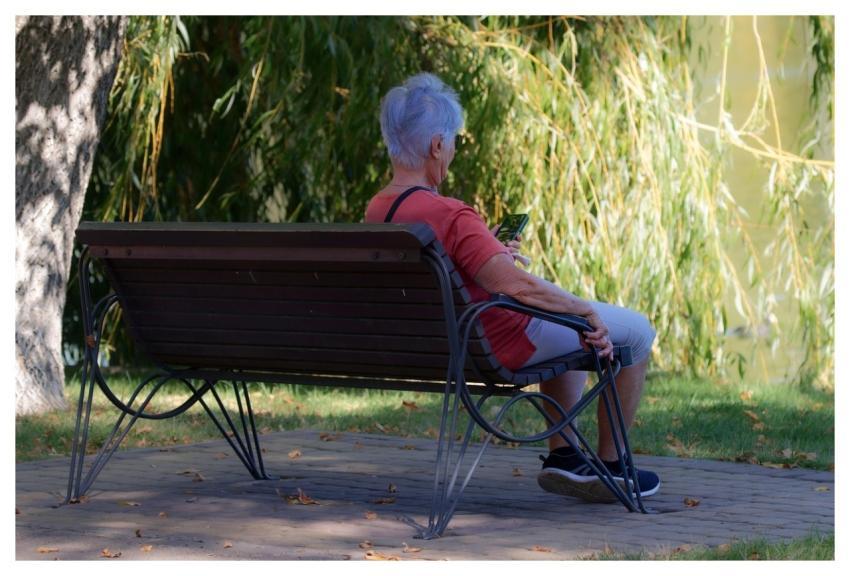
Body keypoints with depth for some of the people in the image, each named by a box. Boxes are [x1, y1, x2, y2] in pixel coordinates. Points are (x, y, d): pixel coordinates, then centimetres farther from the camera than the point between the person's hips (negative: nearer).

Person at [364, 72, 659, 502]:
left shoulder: (376, 211, -4)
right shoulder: (449, 216, -32)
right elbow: (517, 286, -40)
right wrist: (587, 310, -28)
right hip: (501, 342, -9)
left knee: (569, 319, 34)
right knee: (637, 332, 10)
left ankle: (563, 456, 31)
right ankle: (609, 465, 20)